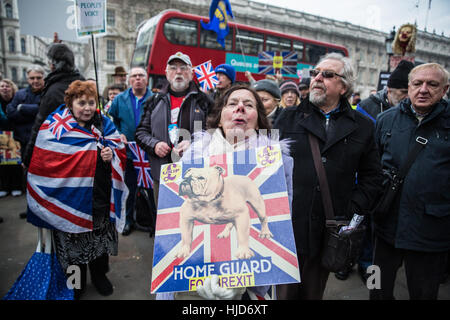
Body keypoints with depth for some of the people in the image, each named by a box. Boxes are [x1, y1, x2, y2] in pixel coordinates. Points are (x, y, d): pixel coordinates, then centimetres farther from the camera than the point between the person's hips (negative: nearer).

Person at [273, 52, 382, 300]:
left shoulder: (362, 126, 6)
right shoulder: (289, 117, 4)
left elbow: (371, 175, 9)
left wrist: (354, 211, -2)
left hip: (329, 233, 1)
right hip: (286, 227, 0)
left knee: (314, 292, 18)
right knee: (284, 292, 11)